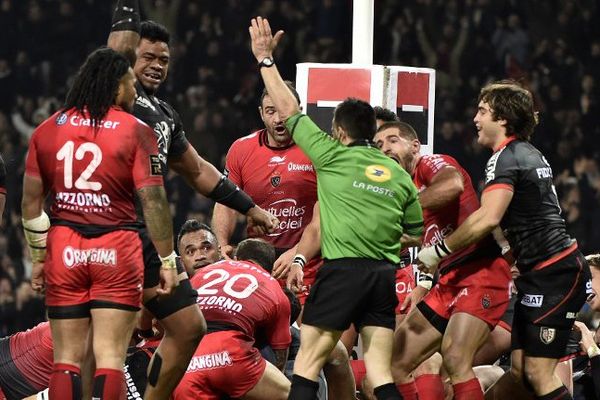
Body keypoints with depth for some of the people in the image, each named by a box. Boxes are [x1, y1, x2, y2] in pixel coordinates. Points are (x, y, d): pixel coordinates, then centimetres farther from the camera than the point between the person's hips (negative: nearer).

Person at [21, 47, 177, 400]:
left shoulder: (48, 130, 8)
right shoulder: (136, 131, -3)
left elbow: (31, 203, 10)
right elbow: (153, 202, -8)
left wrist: (38, 257, 19)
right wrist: (168, 260, -1)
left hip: (64, 250, 3)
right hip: (117, 251, -3)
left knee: (67, 358, 7)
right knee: (110, 356, -3)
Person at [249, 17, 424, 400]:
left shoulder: (333, 156, 2)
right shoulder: (400, 176, 14)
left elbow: (289, 110, 9)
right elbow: (417, 235, 18)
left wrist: (266, 59, 18)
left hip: (343, 269, -5)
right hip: (385, 275, 5)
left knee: (307, 364, 0)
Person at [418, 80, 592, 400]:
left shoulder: (505, 158, -13)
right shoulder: (529, 154, 18)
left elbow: (488, 218, -26)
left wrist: (439, 251, -17)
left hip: (555, 274, -10)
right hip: (539, 275, 10)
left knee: (538, 373, -12)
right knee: (520, 370, 8)